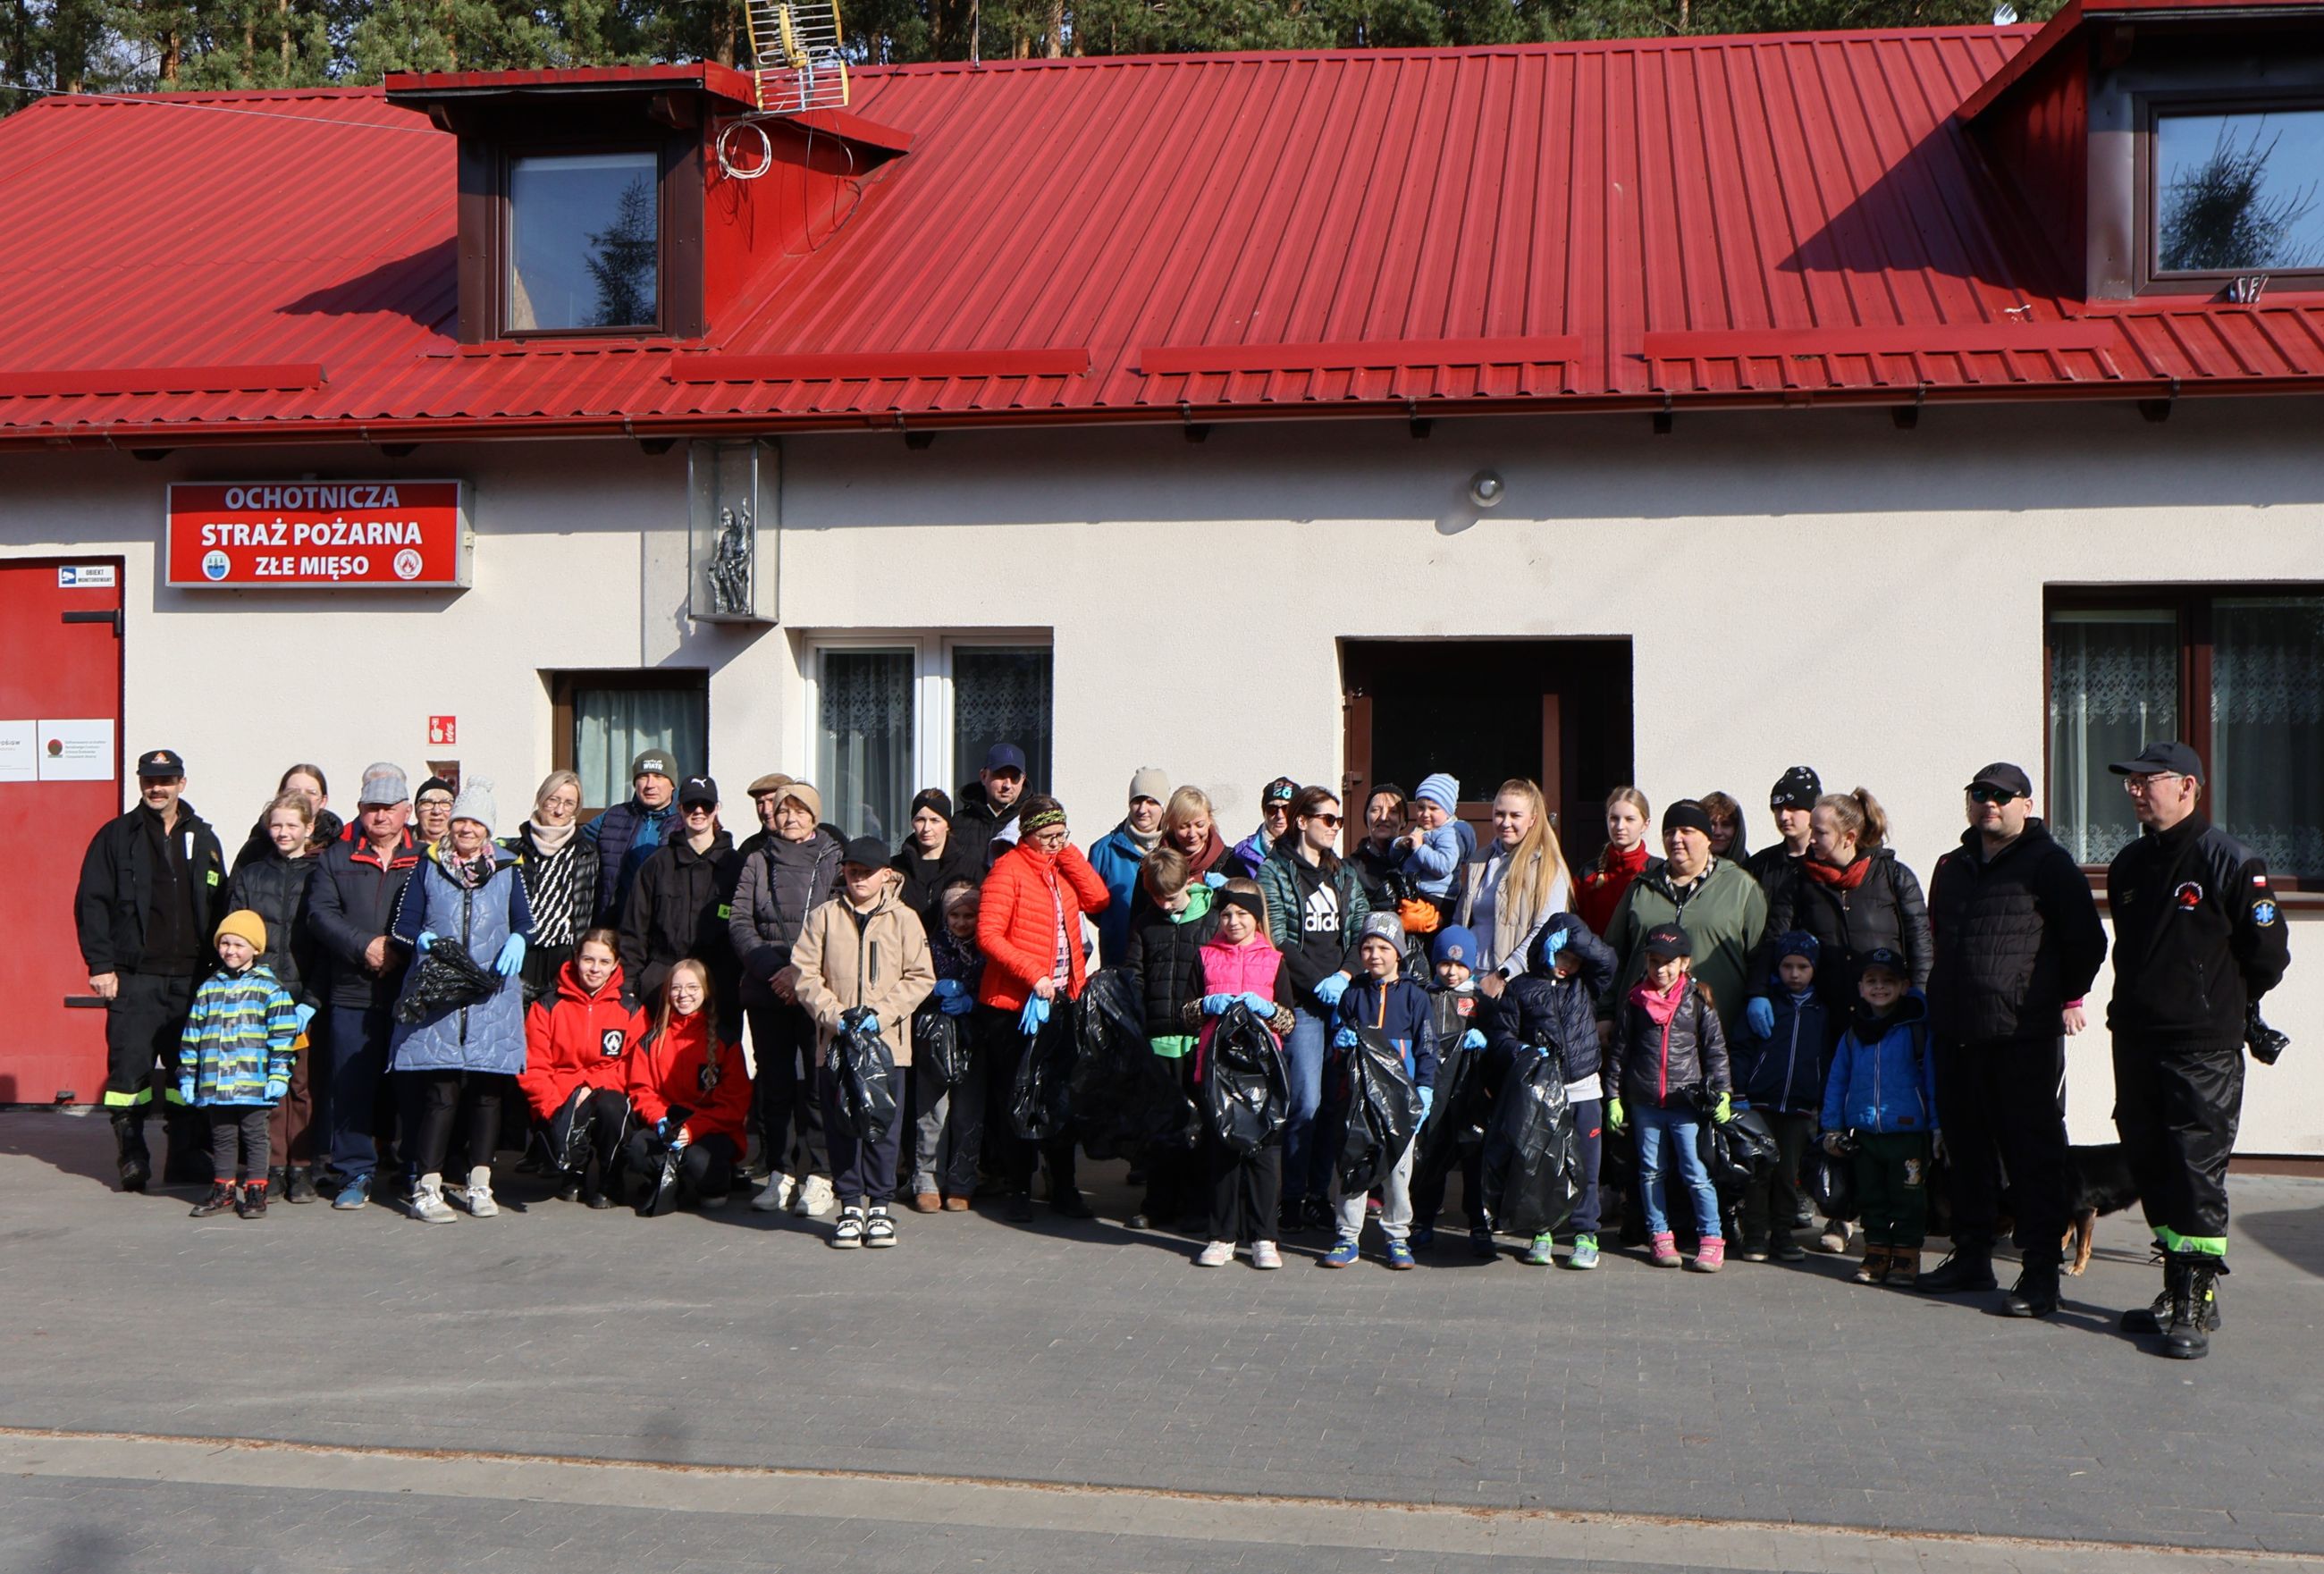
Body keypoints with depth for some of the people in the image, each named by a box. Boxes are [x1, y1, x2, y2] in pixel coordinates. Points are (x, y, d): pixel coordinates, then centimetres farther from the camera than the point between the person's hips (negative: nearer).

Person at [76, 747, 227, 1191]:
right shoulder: (116, 837, 4)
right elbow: (91, 903, 0)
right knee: (129, 1066, -5)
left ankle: (188, 1155, 13)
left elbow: (219, 908, 16)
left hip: (191, 977, 3)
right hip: (134, 978, -3)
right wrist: (100, 965, -7)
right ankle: (131, 1159, 4)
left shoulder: (203, 839, 13)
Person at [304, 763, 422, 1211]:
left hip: (411, 994, -1)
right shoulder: (336, 858, 13)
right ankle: (355, 1174, 11)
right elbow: (321, 913, 2)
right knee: (350, 1086, 1)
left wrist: (400, 951, -13)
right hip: (351, 994, 1)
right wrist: (364, 945, -11)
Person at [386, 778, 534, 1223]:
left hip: (492, 997, 2)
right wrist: (424, 940, -14)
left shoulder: (507, 869, 13)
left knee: (486, 1090, 3)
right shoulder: (428, 866, 9)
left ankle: (478, 1185, 12)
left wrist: (517, 941, -8)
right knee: (442, 1089, -10)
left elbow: (525, 922, 14)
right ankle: (426, 1187, -5)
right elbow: (403, 923, 7)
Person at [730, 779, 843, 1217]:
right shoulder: (757, 862, 12)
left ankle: (819, 1177, -2)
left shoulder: (835, 861, 3)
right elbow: (739, 923, 5)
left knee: (817, 1081, -6)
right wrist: (771, 968, -9)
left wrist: (802, 971, -13)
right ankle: (781, 1173, 13)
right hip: (766, 991, 3)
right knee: (775, 1083, 6)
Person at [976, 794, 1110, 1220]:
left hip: (1064, 998, 5)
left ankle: (1063, 1187, 20)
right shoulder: (1009, 869, -8)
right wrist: (1033, 976, -21)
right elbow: (988, 934, -16)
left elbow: (1098, 900, -5)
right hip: (1016, 1001, -5)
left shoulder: (1064, 866, 11)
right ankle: (1020, 1190, 14)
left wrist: (1070, 852, -5)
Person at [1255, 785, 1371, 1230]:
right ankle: (1294, 1198, -1)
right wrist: (1319, 982, -11)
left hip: (1343, 997, 5)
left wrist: (1346, 975, -5)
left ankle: (1319, 1192, 11)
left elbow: (1364, 932, 12)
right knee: (1306, 1102, -10)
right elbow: (1277, 943, -5)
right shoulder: (1274, 872, 2)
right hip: (1302, 1001, -5)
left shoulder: (1344, 875, 19)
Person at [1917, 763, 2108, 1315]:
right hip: (1957, 1036, 7)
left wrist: (2069, 997, -1)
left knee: (2034, 1154, -4)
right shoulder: (1952, 868, 18)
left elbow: (2086, 939, -3)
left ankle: (2040, 1274, -1)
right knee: (1966, 1150, 13)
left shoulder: (2049, 864, -2)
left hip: (2025, 1036, -7)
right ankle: (1971, 1256, 24)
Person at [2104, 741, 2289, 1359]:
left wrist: (2223, 1004, 6)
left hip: (2203, 1050, -7)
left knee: (2198, 1173, -5)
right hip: (2135, 1041, 7)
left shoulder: (2230, 862, -9)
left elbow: (2269, 953, -4)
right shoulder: (2129, 865, 12)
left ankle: (2197, 1304, 0)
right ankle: (2177, 1291, 22)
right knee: (2151, 1167, 11)